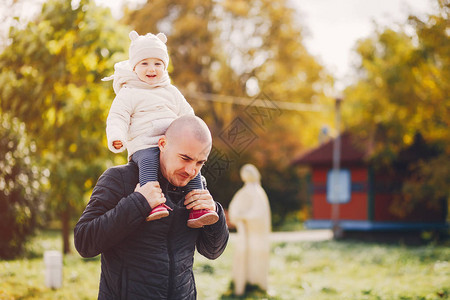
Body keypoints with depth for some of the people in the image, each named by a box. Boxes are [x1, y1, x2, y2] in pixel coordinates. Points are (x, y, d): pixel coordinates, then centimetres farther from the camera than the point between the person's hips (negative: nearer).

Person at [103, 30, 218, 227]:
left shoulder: (171, 92, 25)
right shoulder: (128, 94, 10)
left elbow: (188, 117, 26)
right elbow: (117, 118, 0)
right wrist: (116, 139, -20)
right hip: (143, 145, -4)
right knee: (148, 161, -36)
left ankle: (197, 209, -22)